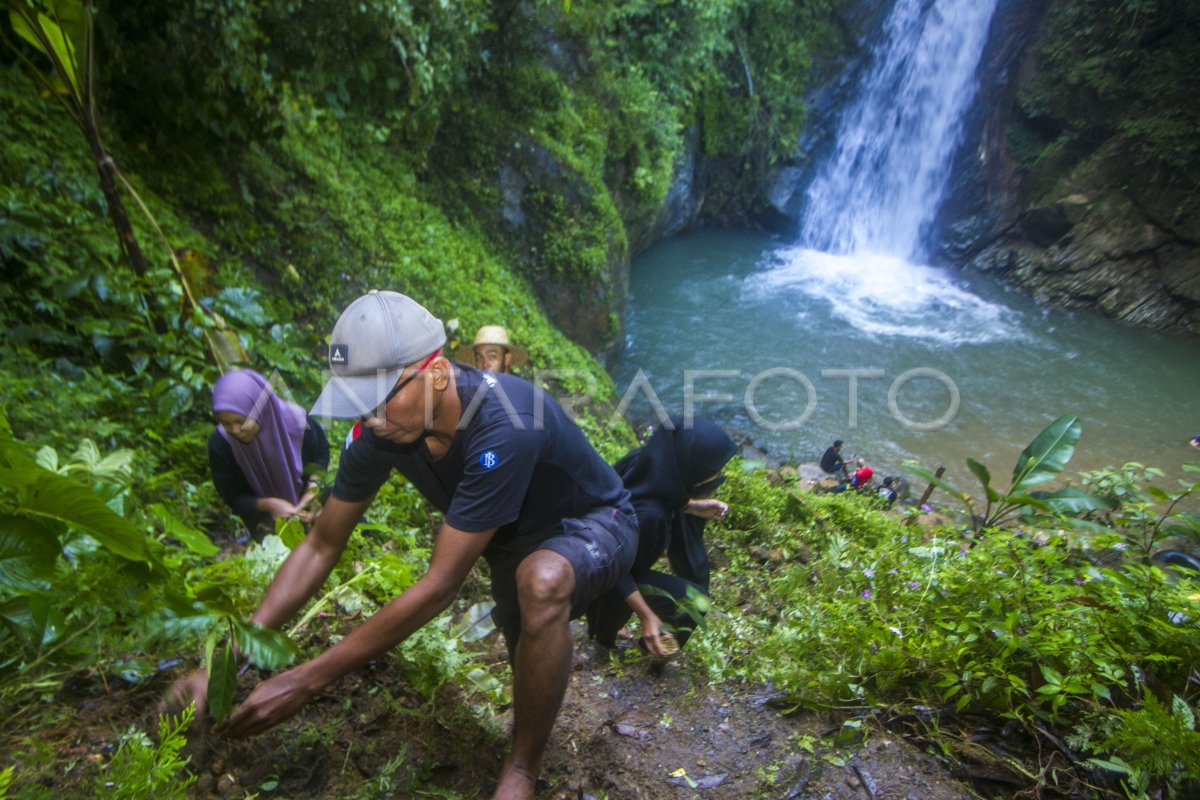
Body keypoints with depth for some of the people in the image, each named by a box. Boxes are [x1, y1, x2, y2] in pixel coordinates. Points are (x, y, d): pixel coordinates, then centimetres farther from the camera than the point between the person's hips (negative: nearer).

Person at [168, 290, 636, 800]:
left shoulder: (505, 426, -41)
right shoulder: (382, 431, -19)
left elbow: (440, 585, -37)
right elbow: (321, 546, -8)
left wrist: (308, 681, -32)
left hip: (595, 525, -6)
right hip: (516, 537, 7)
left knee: (543, 578, -39)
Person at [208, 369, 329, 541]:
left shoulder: (297, 423, -31)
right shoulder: (221, 444, -31)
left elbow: (321, 453, -7)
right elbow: (232, 497, -16)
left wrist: (313, 485, -24)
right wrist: (266, 504, -34)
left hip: (301, 499, 1)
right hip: (259, 506, -1)